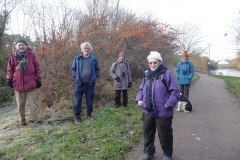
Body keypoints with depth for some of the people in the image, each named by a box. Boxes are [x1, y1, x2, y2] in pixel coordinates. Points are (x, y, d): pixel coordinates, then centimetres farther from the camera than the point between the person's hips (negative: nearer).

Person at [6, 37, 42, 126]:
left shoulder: (31, 55, -1)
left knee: (33, 104, 2)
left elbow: (37, 67, 3)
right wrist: (9, 79, 5)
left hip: (30, 84, -2)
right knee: (20, 105, 12)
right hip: (18, 84, 2)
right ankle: (22, 121, 26)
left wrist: (38, 79, 1)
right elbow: (10, 69, 12)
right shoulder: (13, 56, 4)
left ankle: (34, 120, 15)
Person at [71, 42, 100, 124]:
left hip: (90, 83, 1)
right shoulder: (77, 58, 1)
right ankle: (77, 116, 13)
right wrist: (75, 76, -1)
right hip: (79, 83, -1)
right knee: (77, 100, -1)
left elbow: (97, 69, 13)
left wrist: (95, 76, 2)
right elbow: (73, 69, 11)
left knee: (90, 100, 10)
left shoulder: (94, 59, 3)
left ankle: (89, 114, 30)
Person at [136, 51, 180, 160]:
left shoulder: (166, 74, -10)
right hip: (147, 111, 5)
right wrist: (139, 99, 1)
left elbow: (175, 91, -10)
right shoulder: (146, 75, 7)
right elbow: (141, 89, 16)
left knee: (164, 135, 9)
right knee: (148, 133, 17)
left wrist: (169, 104, -18)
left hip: (163, 112, -5)